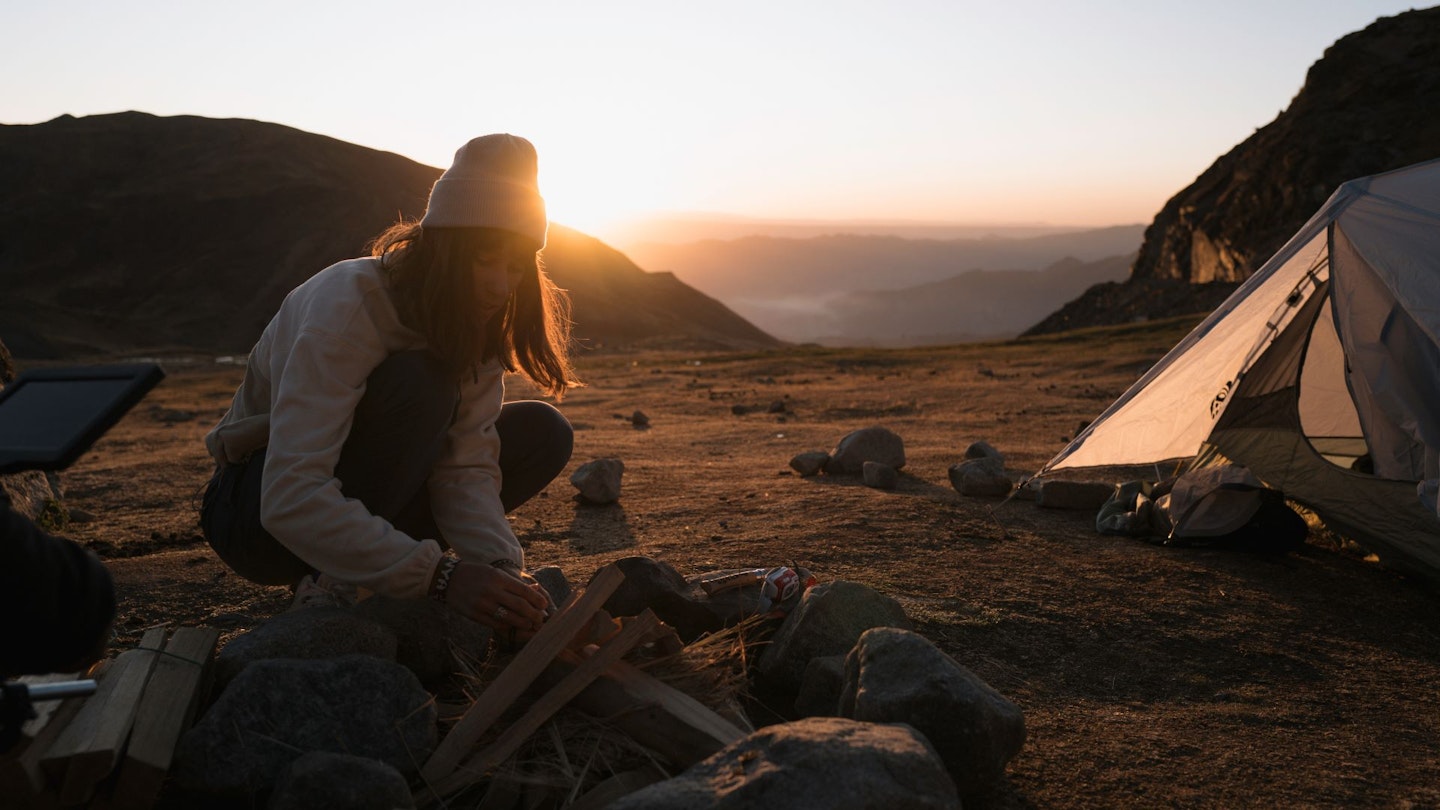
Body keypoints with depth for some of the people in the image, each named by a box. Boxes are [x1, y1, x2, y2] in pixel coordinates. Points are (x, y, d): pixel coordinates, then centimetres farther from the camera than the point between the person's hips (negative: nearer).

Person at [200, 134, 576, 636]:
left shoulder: (476, 319, -9)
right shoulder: (346, 307, -29)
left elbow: (466, 466, -18)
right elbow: (290, 500, -39)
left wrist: (502, 570, -37)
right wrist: (438, 574, -47)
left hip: (370, 496, 7)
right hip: (256, 512, -7)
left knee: (541, 432, -11)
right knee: (418, 384, -32)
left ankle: (370, 564, -9)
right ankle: (331, 585, -22)